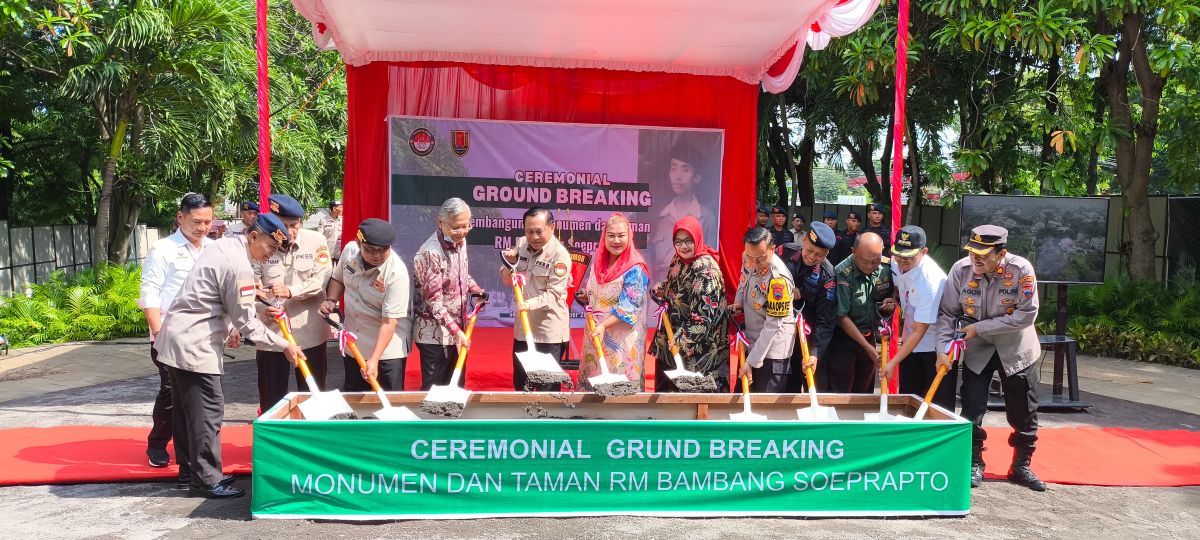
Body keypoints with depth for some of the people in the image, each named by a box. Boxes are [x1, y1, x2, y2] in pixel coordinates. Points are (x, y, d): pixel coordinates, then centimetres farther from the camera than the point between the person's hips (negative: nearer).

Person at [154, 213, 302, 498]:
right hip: (194, 345, -10)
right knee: (208, 410, -5)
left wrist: (228, 327, 19)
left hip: (178, 338, 10)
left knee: (186, 408, 16)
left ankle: (189, 470, 25)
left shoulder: (223, 246, 10)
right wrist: (283, 345, -9)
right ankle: (206, 480, 0)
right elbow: (247, 323, -16)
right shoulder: (239, 267, -20)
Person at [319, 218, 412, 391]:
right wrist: (331, 301, -7)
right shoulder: (350, 250, -10)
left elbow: (389, 322, -28)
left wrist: (374, 360, -32)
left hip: (388, 347, -6)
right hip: (352, 343, 6)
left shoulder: (397, 273, -27)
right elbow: (338, 279, 12)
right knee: (352, 396, 20)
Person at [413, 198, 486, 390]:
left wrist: (477, 290, 6)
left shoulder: (460, 241, 2)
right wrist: (455, 330, -24)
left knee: (456, 385, 16)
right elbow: (434, 301, -22)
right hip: (434, 334, -8)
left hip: (457, 329, 8)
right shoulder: (431, 253, -23)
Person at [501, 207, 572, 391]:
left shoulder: (560, 255, -16)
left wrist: (530, 304, -35)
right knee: (520, 383, 18)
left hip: (549, 332, -7)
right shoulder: (521, 244, 4)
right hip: (523, 327, 7)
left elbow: (554, 294, -20)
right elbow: (507, 280, 13)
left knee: (547, 386, 0)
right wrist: (510, 264, -7)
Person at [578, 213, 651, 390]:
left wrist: (603, 325, -28)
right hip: (595, 332, 7)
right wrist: (585, 295, 2)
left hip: (622, 340, -7)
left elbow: (628, 307, -19)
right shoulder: (598, 260, 7)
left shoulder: (635, 269, -14)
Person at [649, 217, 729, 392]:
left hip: (699, 345, -9)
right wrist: (657, 291, 1)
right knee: (667, 384, 15)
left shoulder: (706, 268, -20)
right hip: (674, 340, 9)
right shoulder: (678, 261, 6)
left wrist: (682, 339, -25)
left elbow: (704, 314, -25)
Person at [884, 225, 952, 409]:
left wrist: (893, 363, -24)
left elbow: (919, 332, -26)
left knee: (940, 405, -5)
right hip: (910, 339, 7)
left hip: (937, 347, -7)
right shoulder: (897, 263, -9)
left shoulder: (930, 281, -30)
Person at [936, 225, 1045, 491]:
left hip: (1016, 350, -1)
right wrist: (942, 349, -21)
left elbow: (1026, 315, -23)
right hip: (977, 350, 1)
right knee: (971, 410, 3)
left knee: (1024, 413, 10)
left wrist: (981, 327, -23)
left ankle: (1021, 467, 28)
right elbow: (947, 313, -10)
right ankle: (974, 464, 21)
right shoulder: (961, 269, -16)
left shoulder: (1021, 270, -22)